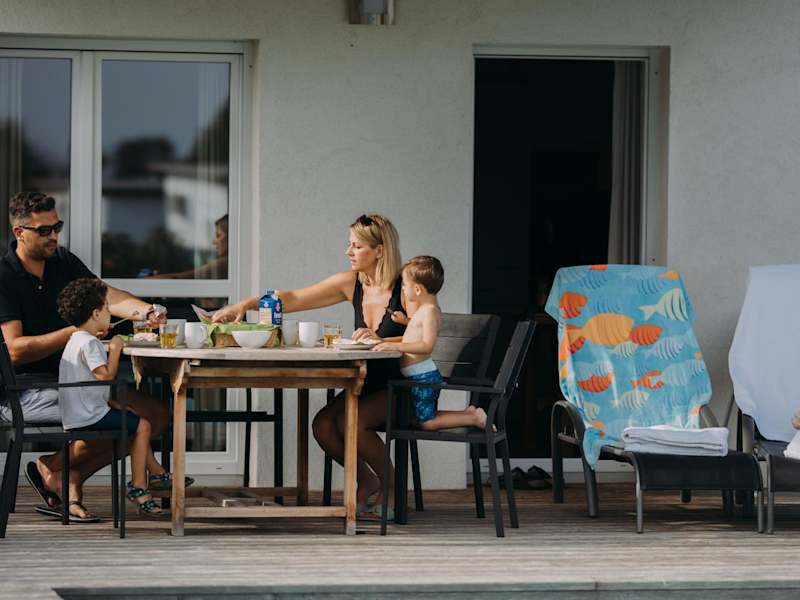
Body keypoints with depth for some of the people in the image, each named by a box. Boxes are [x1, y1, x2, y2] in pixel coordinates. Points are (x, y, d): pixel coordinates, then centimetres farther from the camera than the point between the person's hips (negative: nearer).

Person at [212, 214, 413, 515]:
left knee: (349, 421, -28)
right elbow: (294, 299, 5)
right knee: (323, 425, -18)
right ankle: (367, 481, 7)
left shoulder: (407, 287, -13)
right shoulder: (351, 283, 4)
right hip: (368, 385, 6)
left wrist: (381, 341, -34)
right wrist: (246, 304, -5)